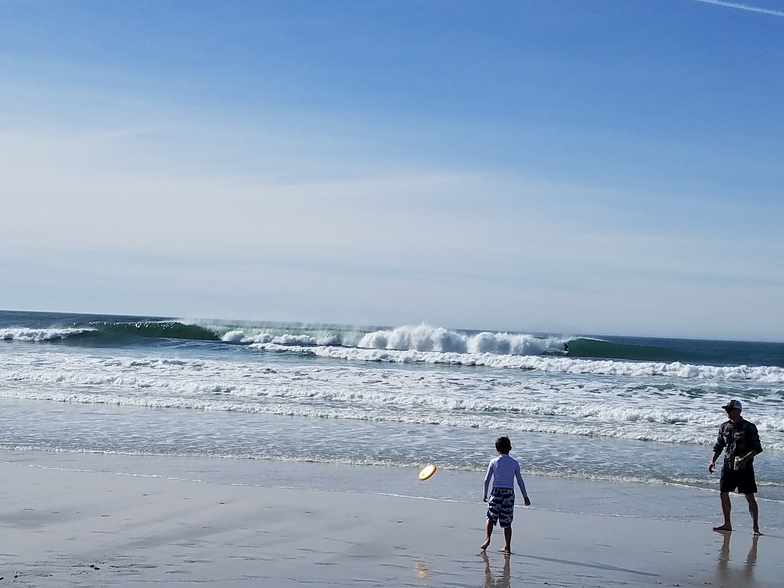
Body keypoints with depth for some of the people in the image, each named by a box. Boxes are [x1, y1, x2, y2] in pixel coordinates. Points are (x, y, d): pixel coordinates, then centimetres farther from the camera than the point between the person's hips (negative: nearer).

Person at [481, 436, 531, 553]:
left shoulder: (494, 462, -2)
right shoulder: (514, 463, 1)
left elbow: (487, 479, 0)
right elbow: (520, 481, 5)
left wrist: (485, 494, 11)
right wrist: (525, 496, 13)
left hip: (496, 491, -1)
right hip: (509, 492, 1)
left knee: (491, 517, 12)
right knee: (507, 521, 6)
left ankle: (487, 538, -7)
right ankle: (507, 547, 8)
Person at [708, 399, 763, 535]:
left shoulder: (749, 427, -7)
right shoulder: (724, 427, 8)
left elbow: (757, 448, -9)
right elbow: (718, 446, 14)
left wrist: (745, 459, -23)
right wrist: (712, 461, 0)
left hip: (744, 468, -5)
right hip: (728, 467, 5)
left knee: (750, 497, -5)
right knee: (723, 493, 6)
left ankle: (756, 527, -2)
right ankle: (727, 524, 19)